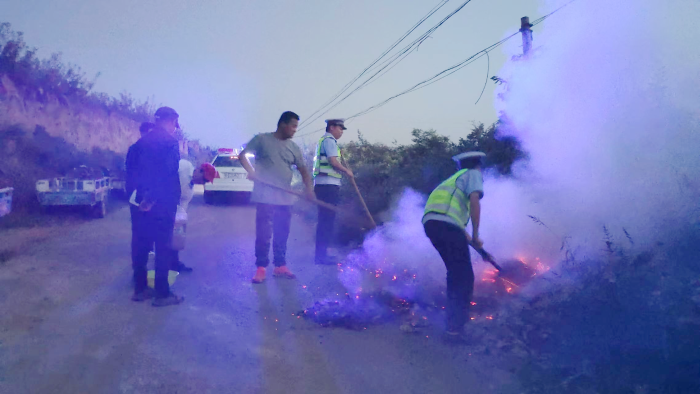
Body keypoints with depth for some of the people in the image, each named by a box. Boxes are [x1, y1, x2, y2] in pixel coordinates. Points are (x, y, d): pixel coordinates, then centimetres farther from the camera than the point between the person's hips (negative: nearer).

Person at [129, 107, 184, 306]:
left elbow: (133, 171, 13)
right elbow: (169, 175, -18)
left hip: (142, 202, 7)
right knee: (163, 248, -1)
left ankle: (140, 289, 18)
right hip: (161, 204, -7)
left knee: (140, 245, 11)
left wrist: (140, 197, 14)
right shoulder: (170, 142, -9)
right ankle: (162, 294, 2)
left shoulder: (141, 142, 13)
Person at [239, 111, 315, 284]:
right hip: (265, 196, -4)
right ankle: (261, 268, 0)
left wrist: (308, 187, -7)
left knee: (282, 234, 8)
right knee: (263, 233, -6)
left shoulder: (293, 147, 12)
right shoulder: (262, 139, 1)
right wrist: (251, 171, -15)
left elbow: (303, 169, 10)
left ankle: (280, 265, 17)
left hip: (285, 198, 5)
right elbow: (242, 155, 3)